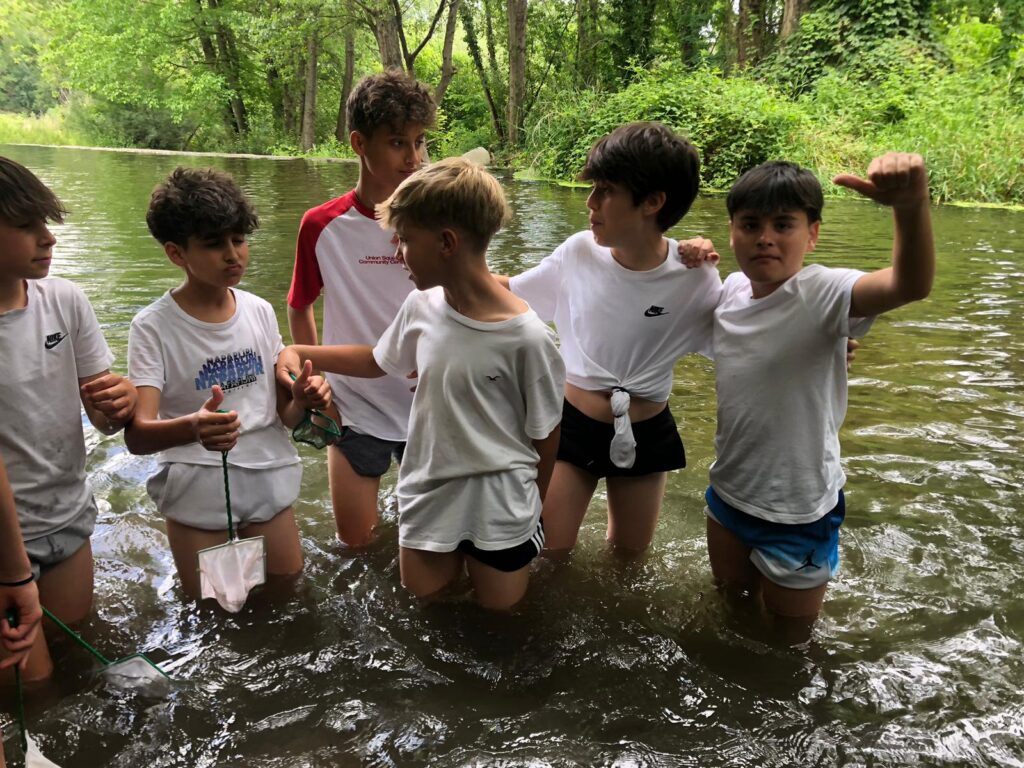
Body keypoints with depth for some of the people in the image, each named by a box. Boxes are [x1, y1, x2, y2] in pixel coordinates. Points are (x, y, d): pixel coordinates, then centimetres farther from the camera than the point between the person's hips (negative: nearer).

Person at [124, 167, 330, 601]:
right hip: (198, 494, -3)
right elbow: (136, 435, -23)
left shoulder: (260, 312, 0)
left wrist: (302, 399, -18)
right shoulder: (154, 328, -13)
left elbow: (283, 414, 6)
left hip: (270, 481, 4)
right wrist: (194, 428, -44)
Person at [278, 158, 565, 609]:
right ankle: (458, 551, 42)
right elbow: (376, 361, 13)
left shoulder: (525, 337, -24)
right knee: (424, 595, 16)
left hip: (498, 497, -4)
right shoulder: (420, 308, -9)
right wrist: (300, 352, 5)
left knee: (499, 606, 14)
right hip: (428, 488, 4)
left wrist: (533, 509, 3)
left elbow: (545, 435, -10)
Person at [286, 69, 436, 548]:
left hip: (428, 406, 1)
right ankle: (364, 484, 40)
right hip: (355, 410, 0)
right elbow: (299, 309, 5)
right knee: (355, 543, 12)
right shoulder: (323, 226, -10)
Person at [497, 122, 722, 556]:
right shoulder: (580, 252, -13)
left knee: (630, 555, 22)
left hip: (645, 436, 0)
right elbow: (511, 293, 2)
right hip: (571, 423, 0)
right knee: (547, 554, 5)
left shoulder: (695, 280, -18)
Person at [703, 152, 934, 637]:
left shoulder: (822, 294, -24)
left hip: (798, 513, -5)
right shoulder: (733, 288, -5)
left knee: (786, 640, 20)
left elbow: (911, 285, -46)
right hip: (729, 492, 6)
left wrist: (911, 206, -63)